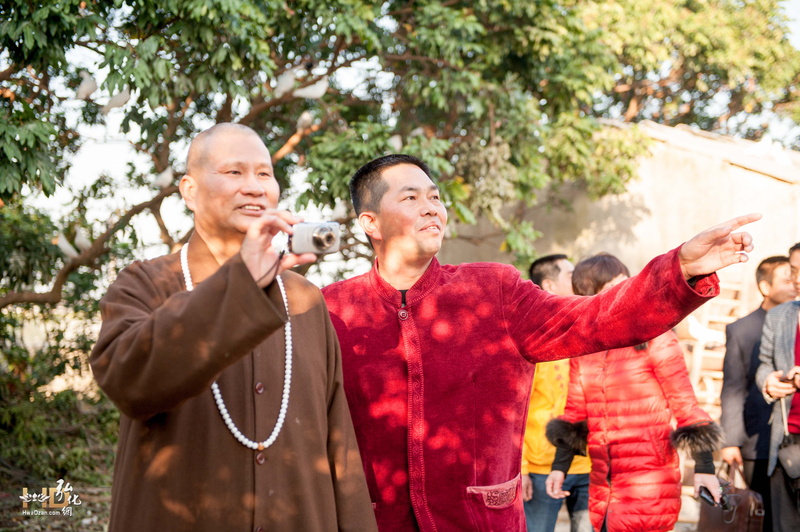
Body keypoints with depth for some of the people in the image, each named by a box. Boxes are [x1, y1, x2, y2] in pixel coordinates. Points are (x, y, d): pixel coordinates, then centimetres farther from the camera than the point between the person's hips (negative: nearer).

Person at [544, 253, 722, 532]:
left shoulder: (654, 339, -7)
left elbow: (684, 404, -5)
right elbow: (575, 412, 12)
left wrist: (704, 466, -8)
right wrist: (559, 466, 7)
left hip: (650, 476, -5)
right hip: (603, 481, 5)